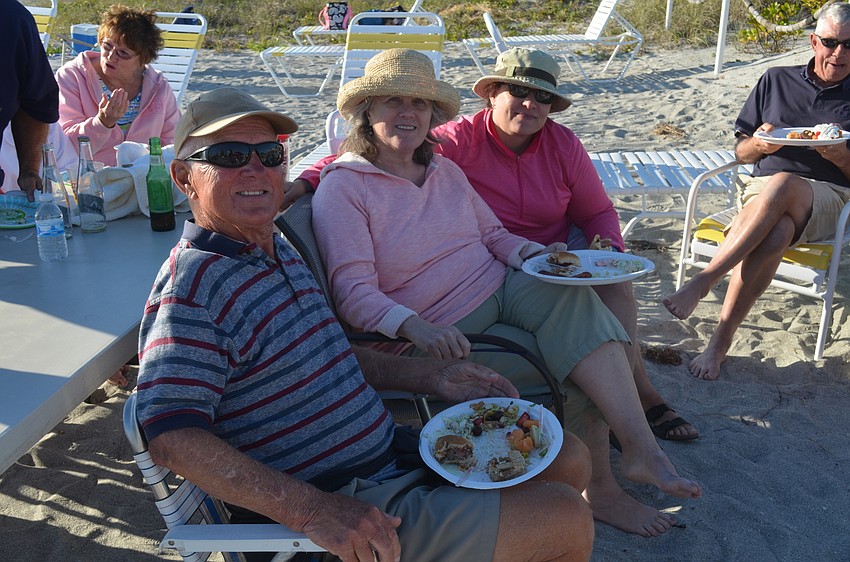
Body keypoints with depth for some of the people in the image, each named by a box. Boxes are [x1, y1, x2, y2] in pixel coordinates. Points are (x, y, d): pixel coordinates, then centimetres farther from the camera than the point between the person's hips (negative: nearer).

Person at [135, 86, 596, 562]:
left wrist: (431, 376, 10)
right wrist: (314, 511, -32)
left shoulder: (279, 250, 11)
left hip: (394, 453, 9)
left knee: (569, 458, 13)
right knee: (565, 519, -11)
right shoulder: (192, 286, -19)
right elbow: (173, 438, -27)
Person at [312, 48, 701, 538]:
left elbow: (493, 234, 18)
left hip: (502, 291, 6)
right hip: (446, 333, -5)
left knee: (569, 295, -27)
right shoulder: (343, 188, -7)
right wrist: (416, 327, -34)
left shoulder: (445, 170, 14)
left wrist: (536, 254, -6)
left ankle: (641, 447, -28)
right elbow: (354, 290, -16)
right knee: (580, 376, -20)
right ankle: (601, 489, -2)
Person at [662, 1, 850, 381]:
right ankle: (720, 342, -36)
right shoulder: (777, 80, 17)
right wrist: (759, 143, -6)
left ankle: (701, 283, -39)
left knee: (782, 185, -39)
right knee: (775, 231, -37)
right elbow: (741, 153, 17)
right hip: (763, 188, 1)